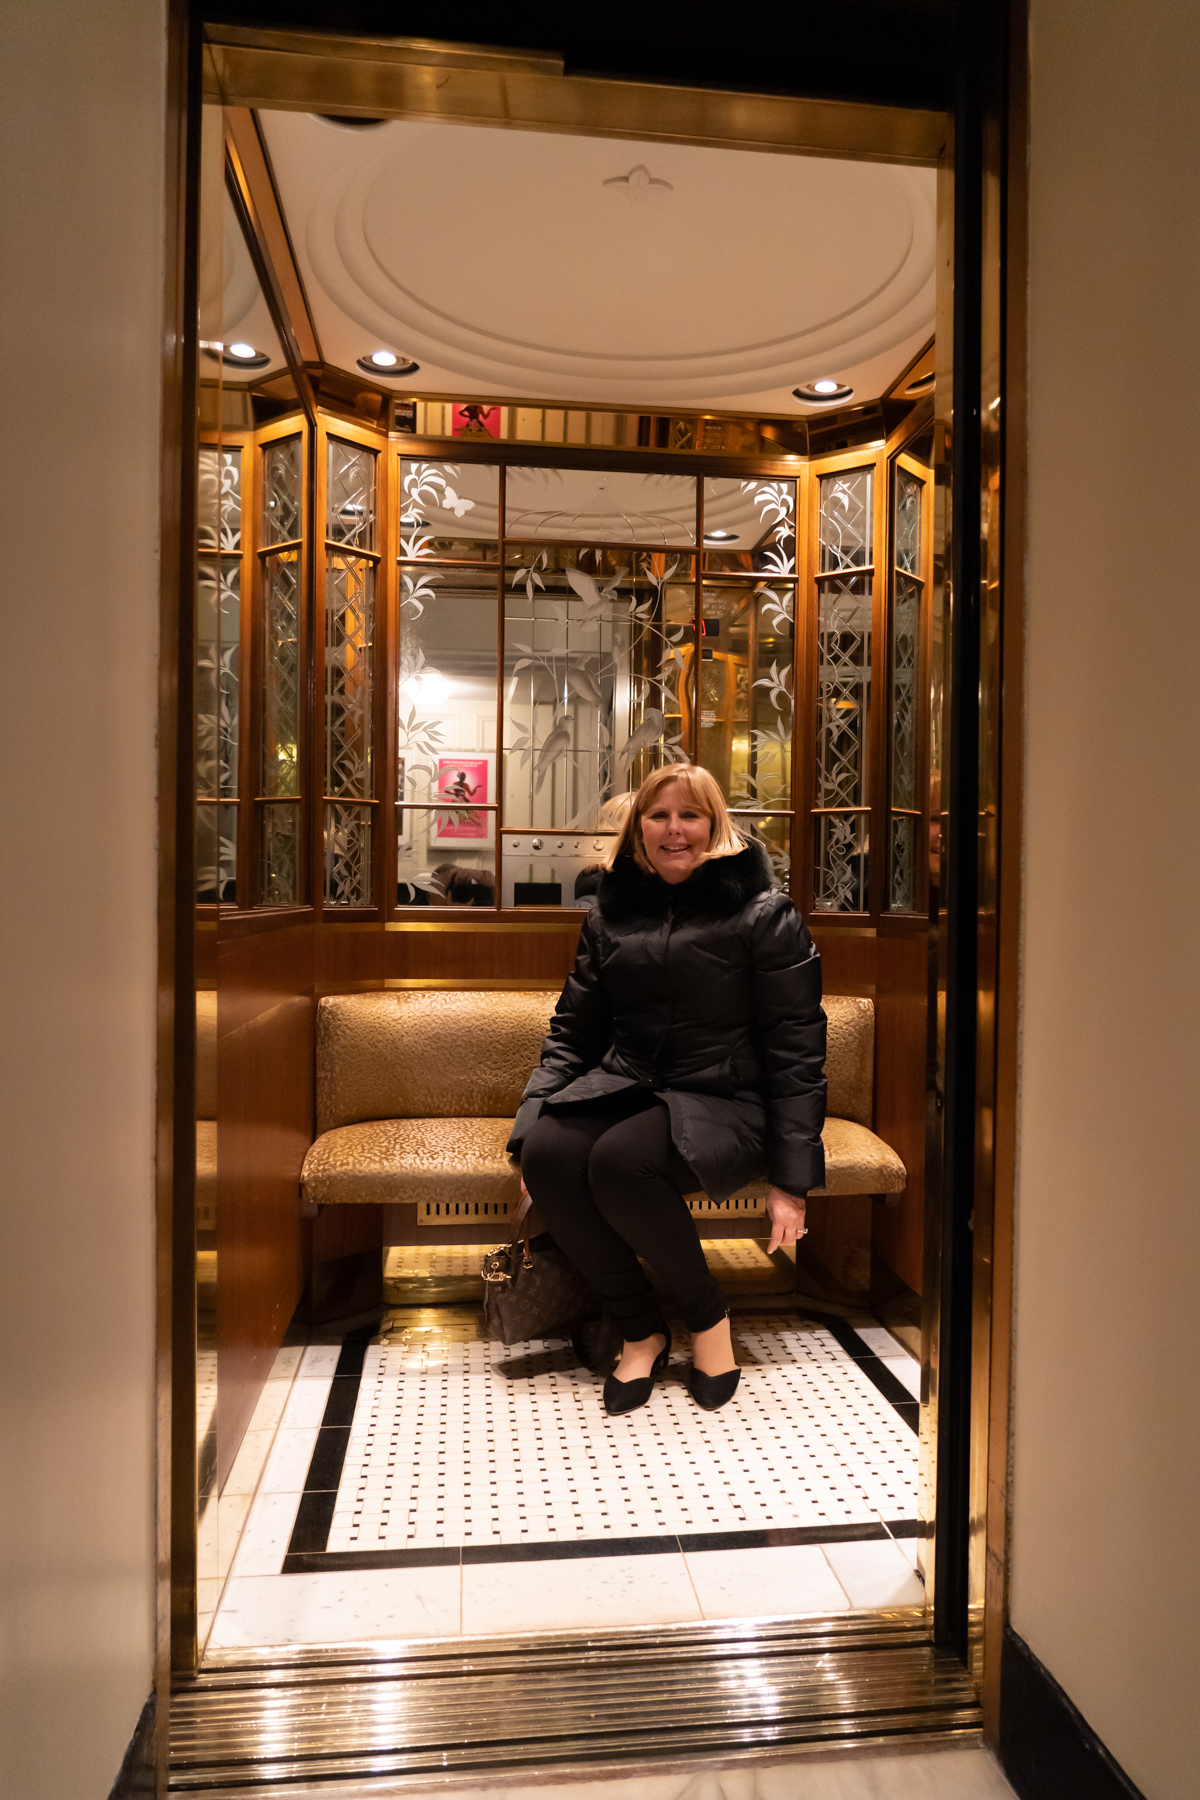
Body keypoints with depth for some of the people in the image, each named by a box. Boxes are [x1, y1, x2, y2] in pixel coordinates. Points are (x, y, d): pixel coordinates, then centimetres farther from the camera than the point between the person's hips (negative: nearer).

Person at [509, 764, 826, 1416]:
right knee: (546, 1154, -26)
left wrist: (791, 1180, -9)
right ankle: (640, 1330, -7)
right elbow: (572, 1028, 14)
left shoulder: (762, 913, -2)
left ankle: (707, 1315, -5)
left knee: (618, 1161, -33)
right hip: (622, 1087, 5)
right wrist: (535, 1121, -2)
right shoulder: (611, 912, 12)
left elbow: (796, 1049, -5)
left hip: (722, 1102, -4)